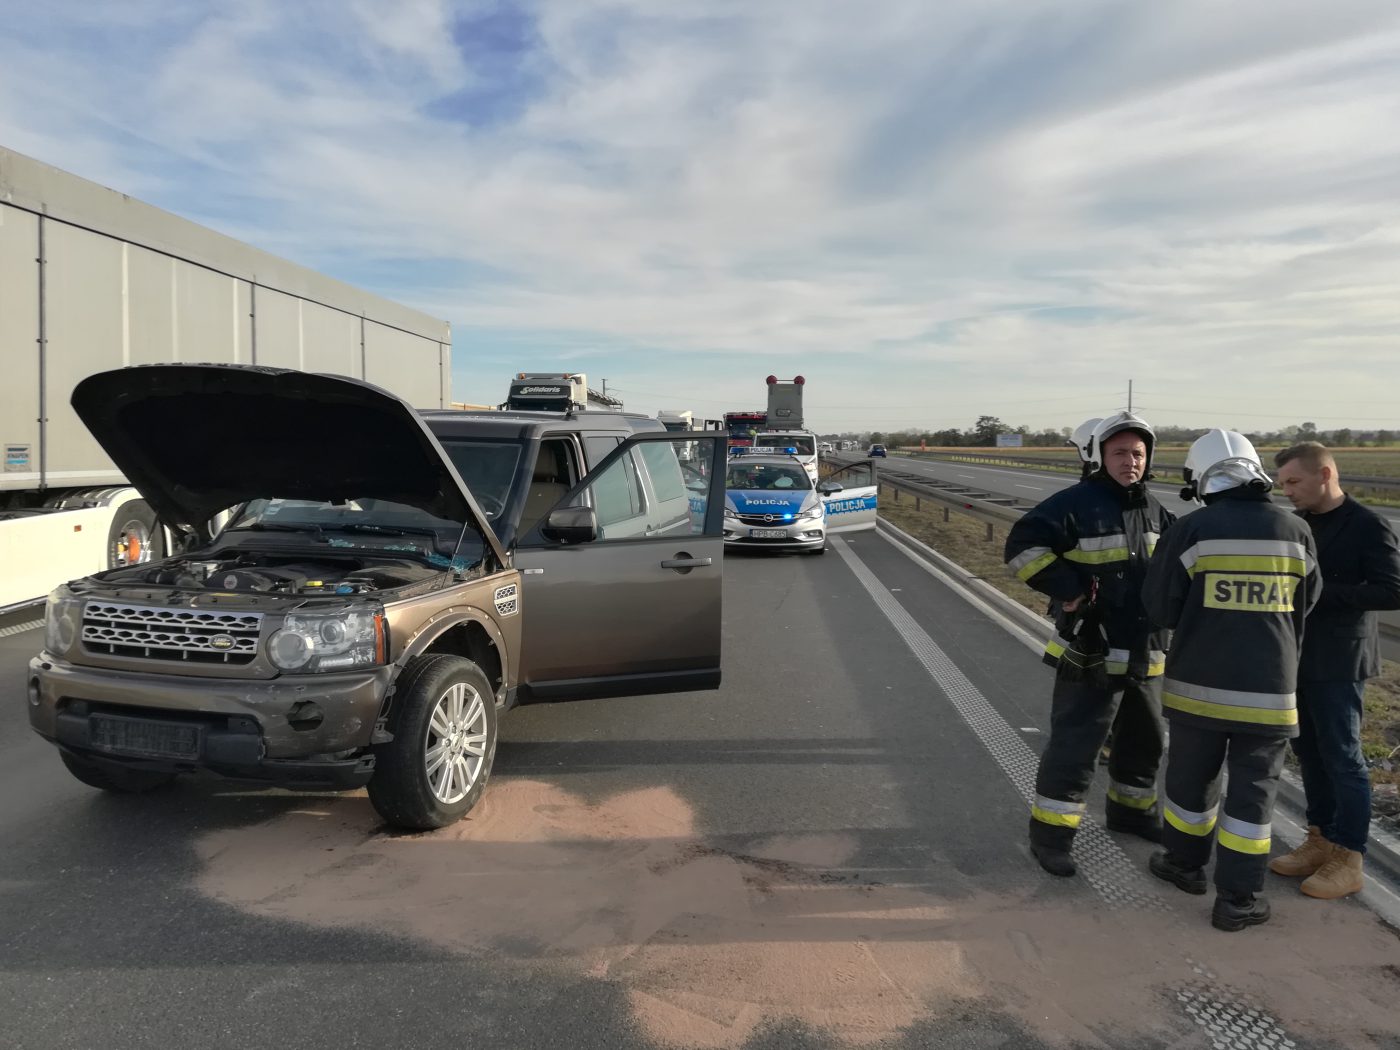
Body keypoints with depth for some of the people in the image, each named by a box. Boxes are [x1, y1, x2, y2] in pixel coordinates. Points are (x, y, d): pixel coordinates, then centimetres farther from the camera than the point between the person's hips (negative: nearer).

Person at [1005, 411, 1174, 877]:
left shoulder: (1153, 510, 10)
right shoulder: (1075, 503, -15)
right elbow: (1022, 545, -24)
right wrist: (1067, 589, -25)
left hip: (1144, 654, 8)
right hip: (1091, 654, -8)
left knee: (1143, 739, 22)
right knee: (1074, 746, -5)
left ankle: (1131, 809, 43)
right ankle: (1050, 833, 6)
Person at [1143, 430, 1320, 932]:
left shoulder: (1192, 529, -10)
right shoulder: (1296, 532, -3)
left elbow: (1159, 607, -6)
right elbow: (1304, 604, 9)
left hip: (1200, 682, 0)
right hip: (1268, 687, 1)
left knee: (1191, 776, 17)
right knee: (1252, 790, 8)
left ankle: (1184, 862, 34)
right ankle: (1237, 899, 13)